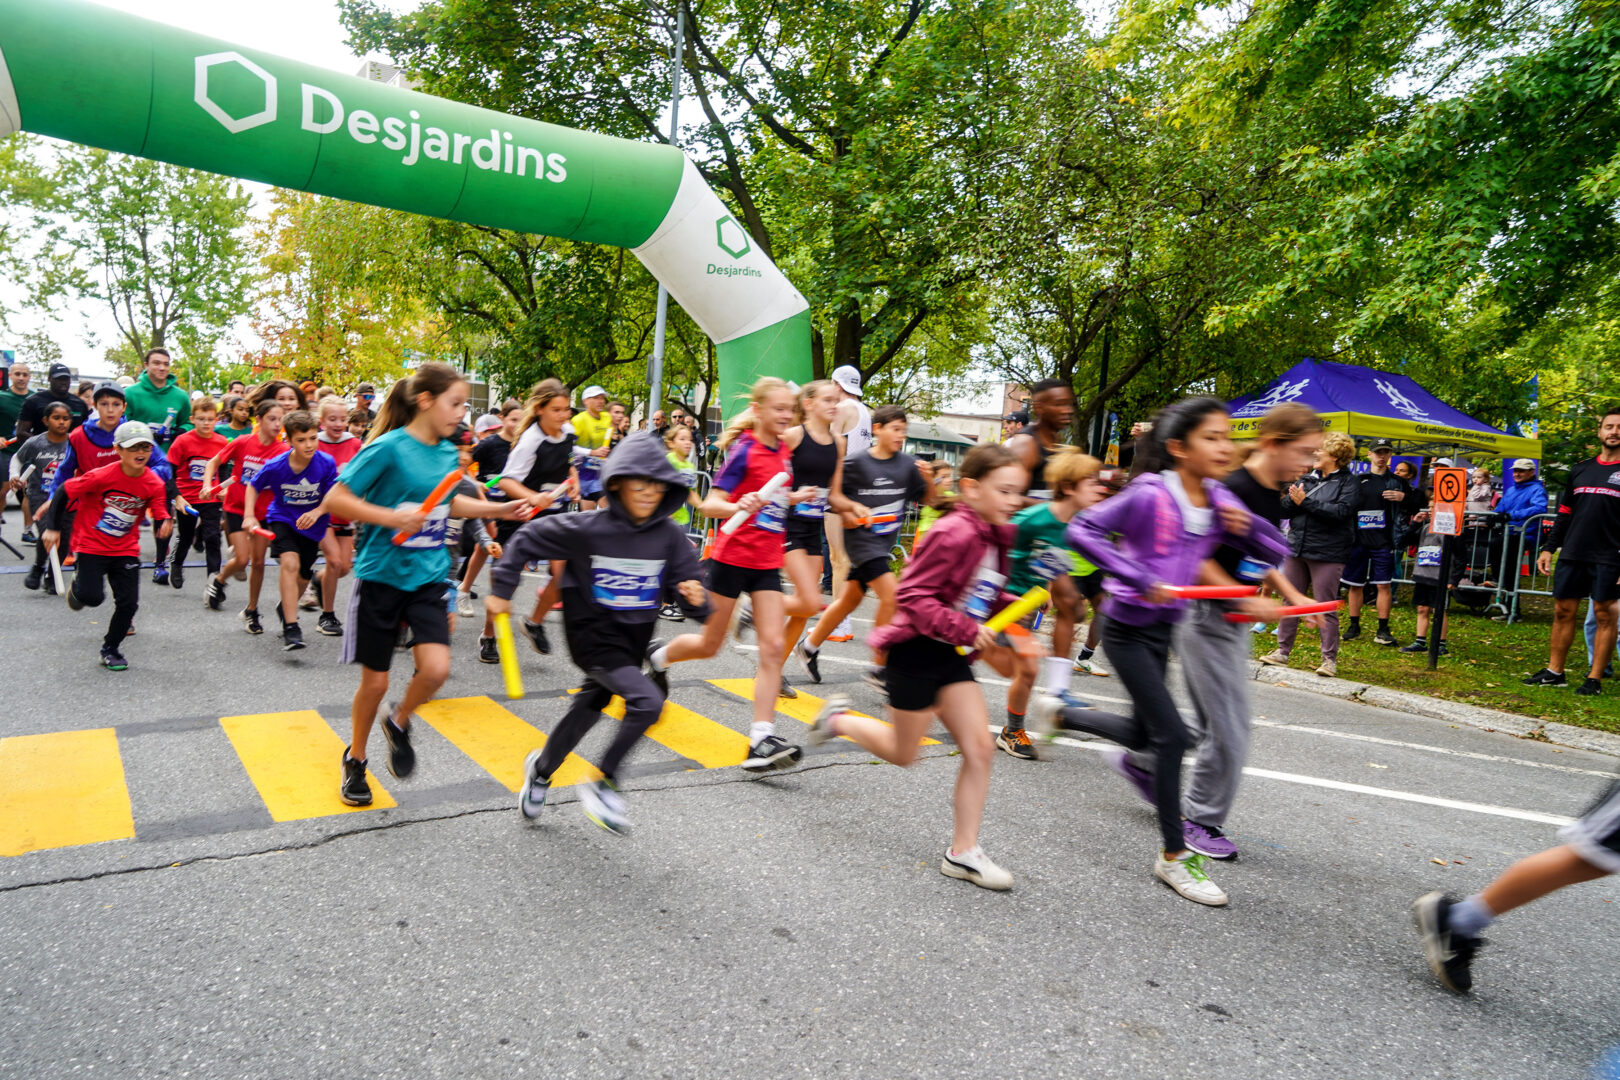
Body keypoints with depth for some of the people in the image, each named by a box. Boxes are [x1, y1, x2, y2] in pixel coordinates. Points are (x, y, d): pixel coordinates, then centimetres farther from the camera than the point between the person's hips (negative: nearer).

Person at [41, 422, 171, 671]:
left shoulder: (154, 484, -9)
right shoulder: (101, 476, -18)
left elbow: (160, 517, -5)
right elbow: (63, 491, -7)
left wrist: (165, 523, -30)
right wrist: (51, 527, -6)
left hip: (126, 550, 3)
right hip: (90, 546, -3)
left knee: (128, 603, -3)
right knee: (92, 597, -14)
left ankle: (110, 649, 19)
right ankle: (77, 588, 24)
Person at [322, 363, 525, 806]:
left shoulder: (448, 452, 5)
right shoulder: (388, 448, -14)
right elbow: (335, 499, -15)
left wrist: (499, 509, 14)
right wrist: (391, 517, -24)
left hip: (427, 578, 4)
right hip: (382, 575, -4)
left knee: (436, 668, -13)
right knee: (375, 681, 6)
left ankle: (398, 722, 20)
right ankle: (355, 759, 32)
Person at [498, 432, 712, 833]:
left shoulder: (669, 535, -9)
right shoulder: (587, 529, -18)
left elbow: (688, 582, -5)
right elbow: (528, 538, -7)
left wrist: (696, 598, -28)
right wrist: (501, 590, -3)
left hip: (635, 639, 5)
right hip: (594, 635, -5)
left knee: (589, 709, 21)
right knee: (648, 701, -23)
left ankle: (541, 770, 50)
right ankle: (605, 784, -2)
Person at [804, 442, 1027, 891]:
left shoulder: (995, 537, 5)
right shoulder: (954, 533, -23)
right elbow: (913, 596, -25)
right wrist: (968, 630, -28)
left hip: (952, 656, 8)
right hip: (917, 652, -8)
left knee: (980, 748, 2)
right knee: (902, 753, 9)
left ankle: (963, 852, 13)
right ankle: (839, 719, 35)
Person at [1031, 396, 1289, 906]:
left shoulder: (1219, 500, 0)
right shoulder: (1150, 495, -21)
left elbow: (1275, 553, 5)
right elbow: (1082, 529, -27)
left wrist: (1247, 524, -16)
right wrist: (1140, 577, -32)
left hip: (1163, 629, 8)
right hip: (1128, 629, -8)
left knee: (1146, 733, 18)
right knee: (1172, 734, -8)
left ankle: (1057, 712, 42)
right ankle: (1174, 855, 8)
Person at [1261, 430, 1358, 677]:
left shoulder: (1348, 483, -2)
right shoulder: (1307, 480, 14)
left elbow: (1340, 511, -18)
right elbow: (1284, 511, 9)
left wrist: (1306, 502, -17)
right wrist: (1293, 499, -12)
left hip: (1327, 554, -6)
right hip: (1297, 550, 6)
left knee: (1326, 608, -2)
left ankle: (1329, 659, 6)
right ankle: (1282, 652, 19)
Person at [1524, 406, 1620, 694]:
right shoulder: (1580, 470, 13)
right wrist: (1549, 548, 12)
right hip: (1572, 555, 5)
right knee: (1563, 611, 7)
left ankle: (1595, 679, 6)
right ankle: (1554, 672, 15)